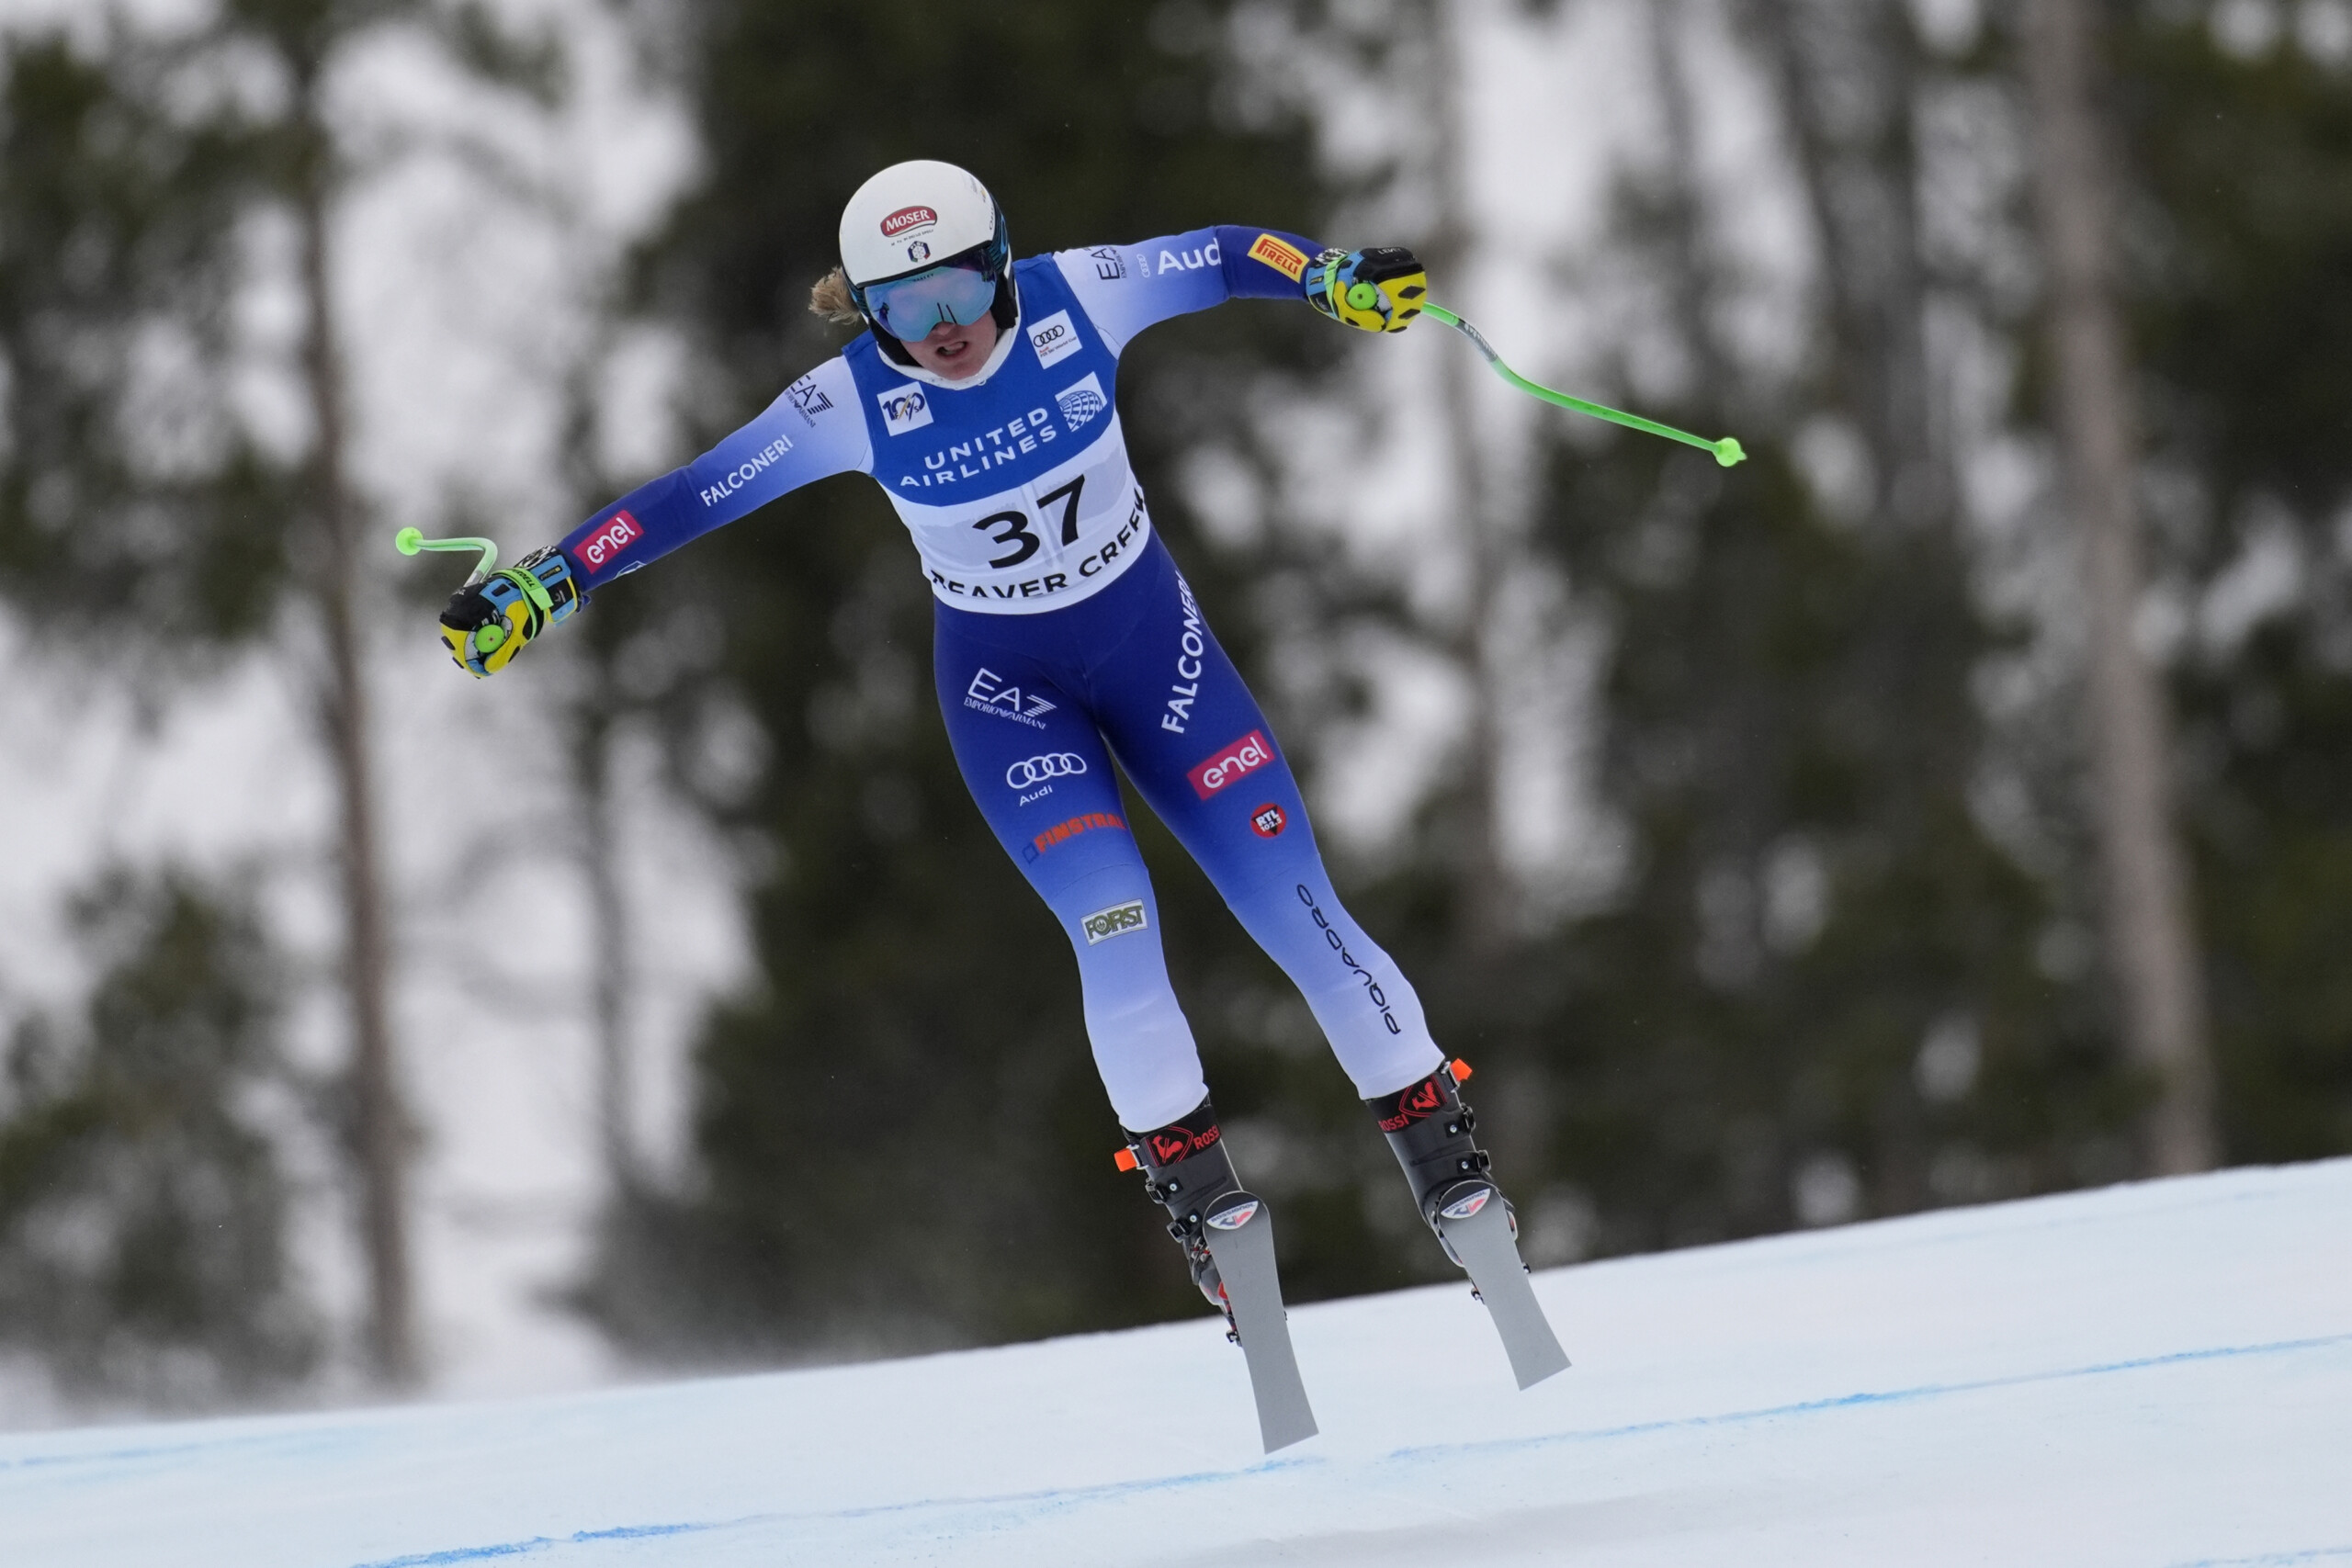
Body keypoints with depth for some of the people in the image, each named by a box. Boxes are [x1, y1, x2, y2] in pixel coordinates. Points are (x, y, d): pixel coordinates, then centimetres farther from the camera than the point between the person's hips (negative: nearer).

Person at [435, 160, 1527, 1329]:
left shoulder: (1076, 298, -18)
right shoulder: (853, 402, -20)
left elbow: (1223, 259, -1)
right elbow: (688, 498, -17)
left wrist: (1333, 276, -15)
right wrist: (539, 587, -22)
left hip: (1152, 636, 1)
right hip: (1006, 683, -1)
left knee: (1296, 910, -5)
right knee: (1114, 927, -21)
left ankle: (1447, 1168, 8)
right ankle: (1196, 1199, -6)